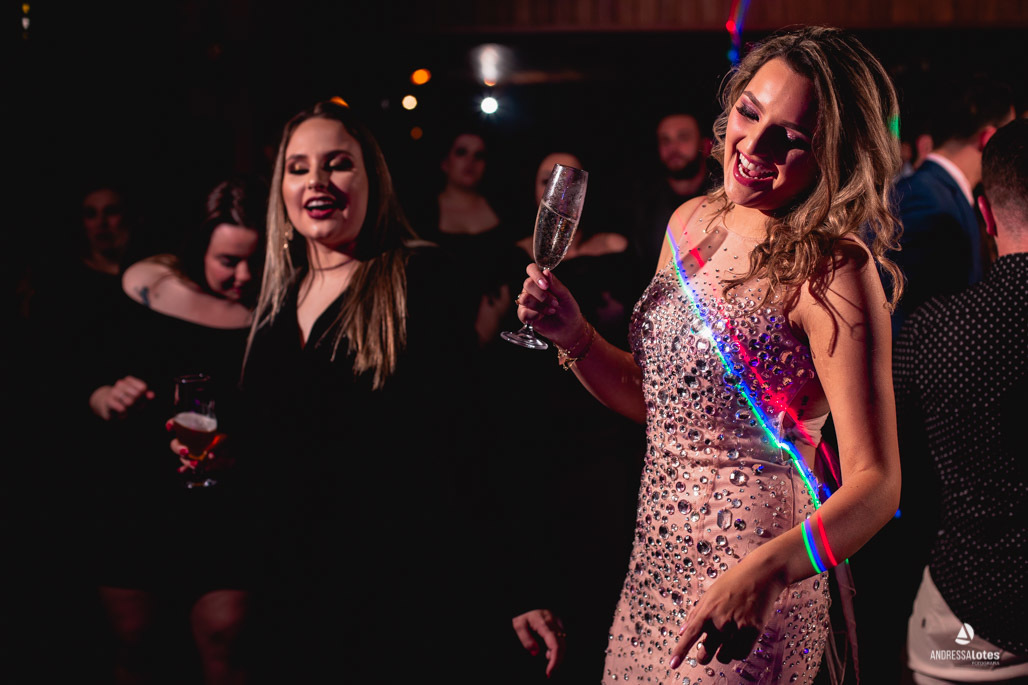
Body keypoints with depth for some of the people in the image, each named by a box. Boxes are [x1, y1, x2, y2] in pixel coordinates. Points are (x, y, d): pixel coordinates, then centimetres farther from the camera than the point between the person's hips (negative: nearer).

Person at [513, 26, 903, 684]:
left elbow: (877, 483, -22)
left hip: (749, 588, -7)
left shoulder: (834, 271, -18)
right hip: (655, 564, 7)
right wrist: (574, 336, -2)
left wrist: (768, 570, -37)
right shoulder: (692, 222, 4)